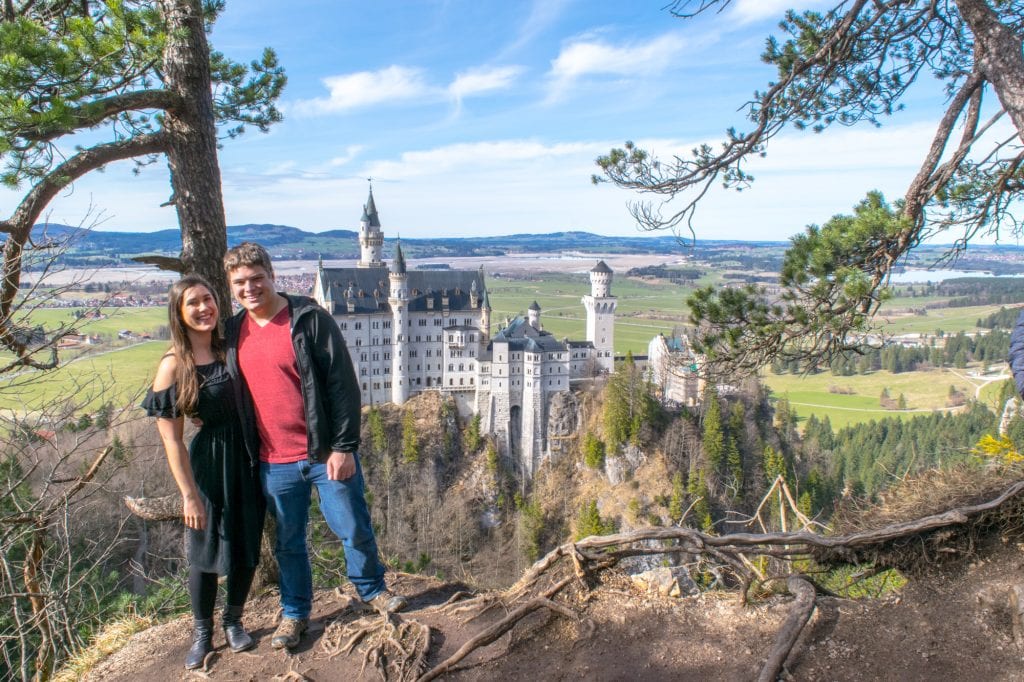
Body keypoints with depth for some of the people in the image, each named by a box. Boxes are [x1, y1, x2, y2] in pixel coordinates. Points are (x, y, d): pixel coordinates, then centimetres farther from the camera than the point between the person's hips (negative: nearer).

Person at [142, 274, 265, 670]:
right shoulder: (174, 365, -11)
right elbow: (171, 439, -10)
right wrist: (189, 494, -11)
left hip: (249, 456, 4)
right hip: (209, 462, -4)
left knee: (247, 547, 13)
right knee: (207, 550, 10)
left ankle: (233, 622, 34)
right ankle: (202, 633, 31)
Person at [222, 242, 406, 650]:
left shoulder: (310, 319, -10)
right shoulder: (233, 333, 5)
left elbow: (343, 385, -12)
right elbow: (234, 396, 17)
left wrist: (343, 446, -15)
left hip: (326, 453, -4)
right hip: (274, 462, 4)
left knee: (354, 529, 10)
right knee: (288, 542, 17)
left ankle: (371, 589, 35)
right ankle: (294, 613, 36)